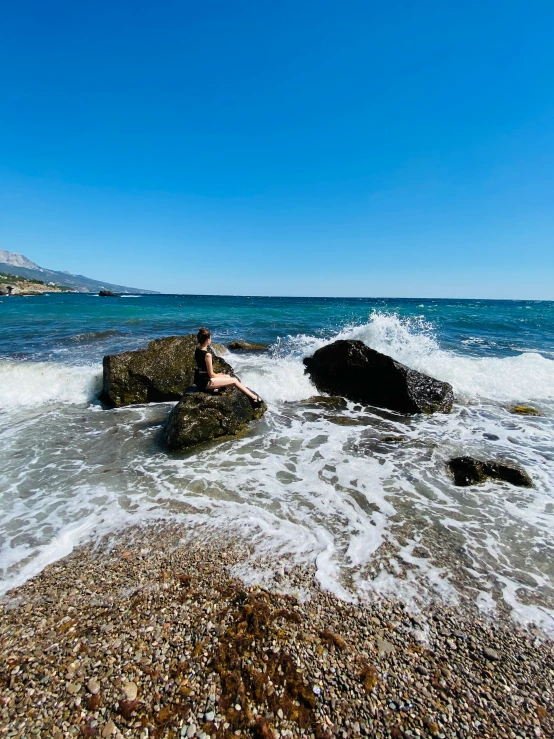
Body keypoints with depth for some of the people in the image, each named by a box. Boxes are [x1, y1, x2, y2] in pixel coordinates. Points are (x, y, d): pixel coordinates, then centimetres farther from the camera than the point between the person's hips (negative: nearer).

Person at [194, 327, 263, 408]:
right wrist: (221, 376, 0)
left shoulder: (197, 349, 2)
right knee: (234, 380, -3)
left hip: (199, 379, 10)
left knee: (228, 376, 21)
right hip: (205, 382, -10)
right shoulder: (207, 354, -25)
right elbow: (211, 374, -18)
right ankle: (255, 398, 6)